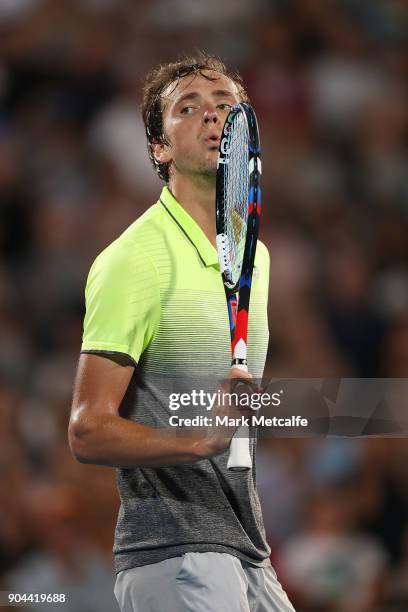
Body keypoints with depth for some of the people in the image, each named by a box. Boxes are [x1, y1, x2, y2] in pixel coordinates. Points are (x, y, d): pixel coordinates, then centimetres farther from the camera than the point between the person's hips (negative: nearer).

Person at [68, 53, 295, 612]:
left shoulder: (255, 256, 15)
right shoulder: (133, 258, -9)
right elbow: (89, 431, -13)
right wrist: (200, 440, -26)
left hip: (248, 557, 8)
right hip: (173, 555, -7)